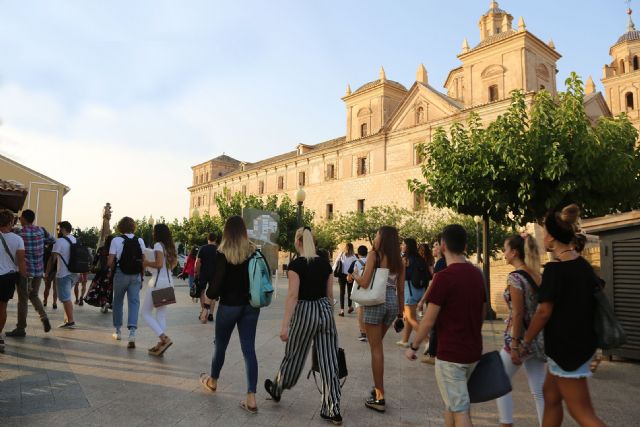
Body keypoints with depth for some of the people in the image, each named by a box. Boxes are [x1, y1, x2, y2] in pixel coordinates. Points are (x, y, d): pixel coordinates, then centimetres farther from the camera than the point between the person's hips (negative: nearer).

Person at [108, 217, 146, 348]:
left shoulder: (116, 240, -7)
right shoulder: (140, 241, 1)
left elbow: (110, 262, -11)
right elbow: (144, 260, 1)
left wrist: (114, 269, 10)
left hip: (120, 274, -1)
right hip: (136, 276, 1)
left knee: (118, 302, 16)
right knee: (134, 302, 1)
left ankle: (118, 331, 28)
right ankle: (132, 333, -13)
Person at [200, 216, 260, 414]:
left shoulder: (222, 254, -13)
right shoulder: (254, 252, -2)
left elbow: (217, 283, -15)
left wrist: (209, 294, 5)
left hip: (229, 305, -3)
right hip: (251, 306, 3)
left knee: (220, 345, 19)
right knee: (249, 349, 4)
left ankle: (212, 381, 43)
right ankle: (251, 398, 2)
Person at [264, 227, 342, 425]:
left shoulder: (296, 264, -11)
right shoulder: (325, 263, 5)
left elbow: (293, 295, -18)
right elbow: (330, 294, 11)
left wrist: (285, 325, -17)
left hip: (305, 311, -4)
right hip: (325, 310, 5)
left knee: (294, 356, 15)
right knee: (329, 360, 6)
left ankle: (276, 390, 40)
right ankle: (332, 410, 11)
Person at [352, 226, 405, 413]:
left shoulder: (374, 255, -6)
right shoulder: (399, 260, 9)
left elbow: (364, 282, -14)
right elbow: (401, 290, 10)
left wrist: (355, 275, 7)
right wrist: (400, 313, 17)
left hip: (376, 301, -5)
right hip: (392, 302, 6)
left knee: (376, 348, 2)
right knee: (377, 345, 22)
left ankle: (379, 397, 7)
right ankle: (378, 388, 28)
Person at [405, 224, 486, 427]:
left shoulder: (444, 277, -19)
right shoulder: (477, 274, 3)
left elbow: (429, 321, -17)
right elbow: (482, 313, 13)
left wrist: (413, 347, -4)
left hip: (450, 353, -7)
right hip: (473, 351, 7)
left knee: (460, 410, 2)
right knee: (452, 402, 22)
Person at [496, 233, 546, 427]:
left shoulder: (515, 277, -17)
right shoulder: (538, 275, 6)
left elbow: (517, 314, -19)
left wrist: (514, 346, -15)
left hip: (521, 338, -7)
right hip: (538, 338, 7)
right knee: (539, 391, 12)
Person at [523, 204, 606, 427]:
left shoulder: (555, 269, -20)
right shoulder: (584, 265, 5)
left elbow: (544, 311, -19)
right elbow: (595, 298, 13)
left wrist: (526, 342, -6)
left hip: (566, 347, -9)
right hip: (582, 341, 9)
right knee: (551, 395, 21)